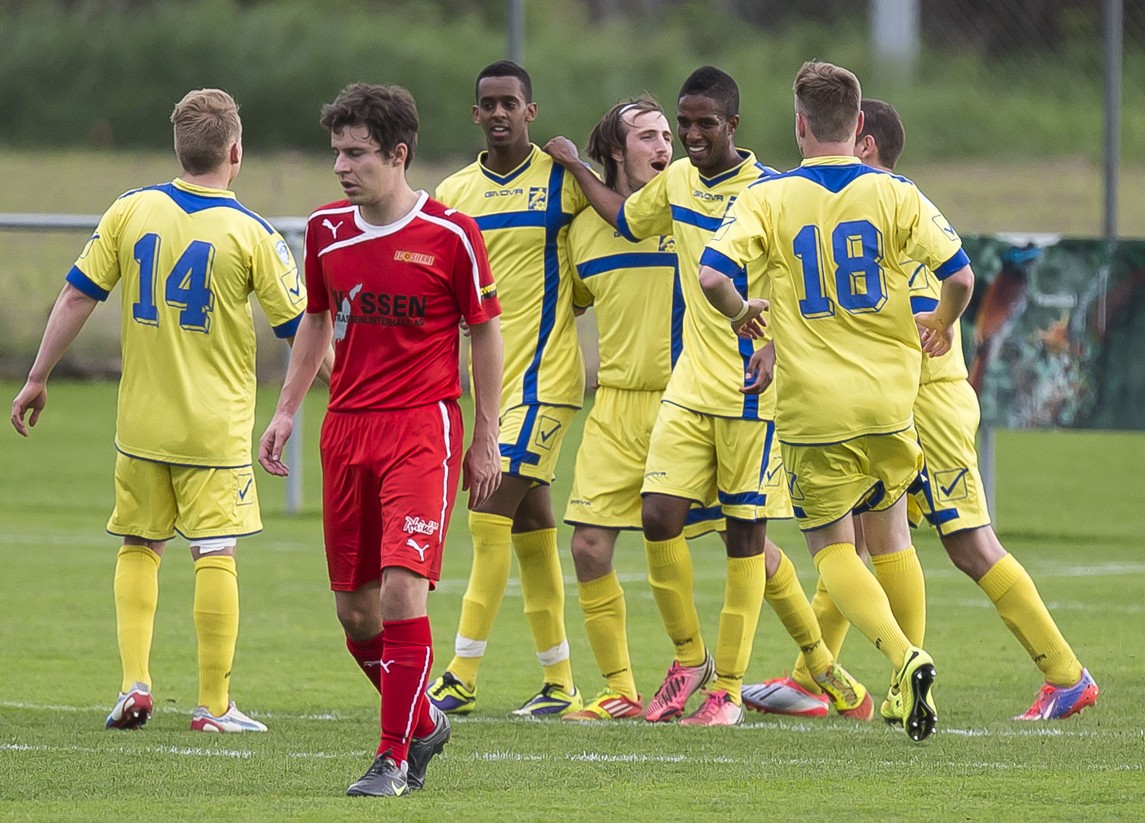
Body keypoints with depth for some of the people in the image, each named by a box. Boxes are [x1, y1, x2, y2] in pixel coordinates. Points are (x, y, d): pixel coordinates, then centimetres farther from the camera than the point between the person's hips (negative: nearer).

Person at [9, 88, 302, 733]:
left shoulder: (131, 211, -2)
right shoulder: (250, 233, -10)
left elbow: (77, 298, 0)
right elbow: (299, 328, -5)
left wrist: (38, 380, 9)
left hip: (142, 425, 3)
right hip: (216, 429, -3)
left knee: (139, 547, 16)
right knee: (215, 556, 1)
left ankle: (135, 684, 6)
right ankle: (214, 705, 2)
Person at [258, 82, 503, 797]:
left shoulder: (450, 235, -8)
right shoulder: (327, 229, 6)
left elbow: (486, 332, 0)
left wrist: (486, 440, 0)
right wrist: (288, 409, 14)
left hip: (423, 425, -5)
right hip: (346, 427, 5)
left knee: (402, 584, -18)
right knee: (354, 606, 7)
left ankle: (395, 755, -10)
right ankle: (422, 724, 29)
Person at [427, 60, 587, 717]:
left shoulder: (565, 180, -3)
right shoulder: (454, 194, 10)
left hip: (544, 373, -5)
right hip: (489, 377, 5)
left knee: (492, 519, -13)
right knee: (531, 528, 9)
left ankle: (463, 678, -11)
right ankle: (560, 684, 15)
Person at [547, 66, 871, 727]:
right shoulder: (677, 182, 9)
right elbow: (626, 220, 31)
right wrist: (575, 166, 32)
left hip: (752, 390, -6)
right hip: (691, 386, 6)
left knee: (747, 534, 0)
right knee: (659, 516, -4)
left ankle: (728, 689, 6)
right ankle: (690, 659, 14)